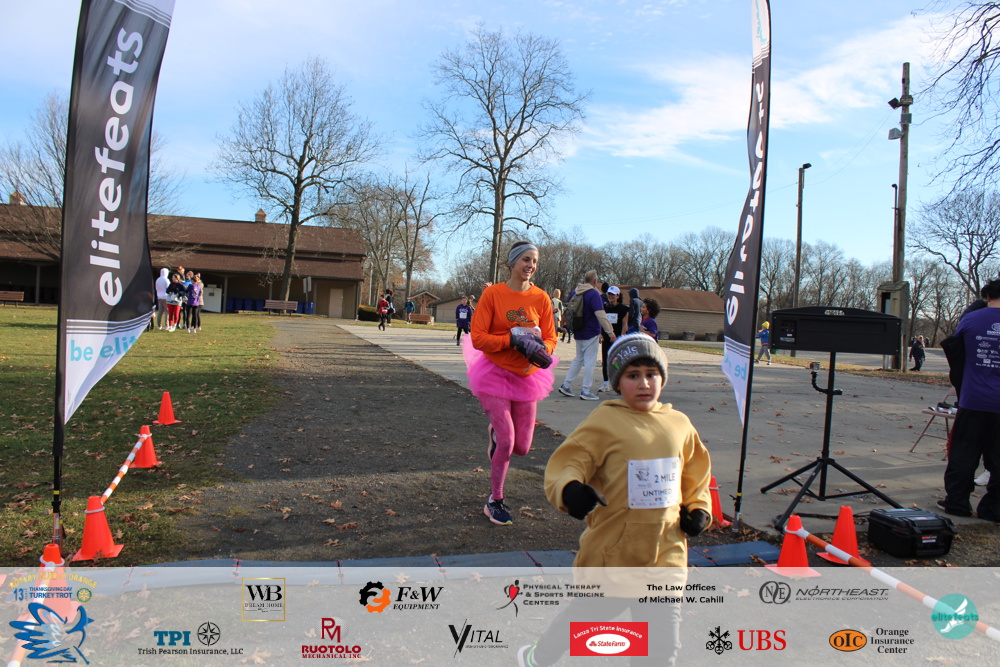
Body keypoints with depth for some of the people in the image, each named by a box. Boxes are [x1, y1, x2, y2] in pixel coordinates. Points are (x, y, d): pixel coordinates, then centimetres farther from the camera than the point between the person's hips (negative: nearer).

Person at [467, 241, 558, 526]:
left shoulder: (541, 298, -2)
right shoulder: (492, 293, -11)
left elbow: (550, 337, 3)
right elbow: (478, 338, -14)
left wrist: (542, 350, -20)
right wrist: (515, 339, -24)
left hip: (527, 376, 4)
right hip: (495, 373, -4)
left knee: (522, 447, 6)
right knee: (506, 443, -8)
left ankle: (495, 432, 43)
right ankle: (495, 502, 15)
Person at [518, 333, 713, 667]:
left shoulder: (679, 424, 4)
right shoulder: (604, 422, -11)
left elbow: (697, 473, 21)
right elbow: (565, 463, -16)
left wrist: (699, 508, 7)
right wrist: (569, 488, -37)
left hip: (666, 554, 4)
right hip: (611, 552, -4)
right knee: (586, 615, 17)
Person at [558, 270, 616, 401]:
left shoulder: (574, 292, 8)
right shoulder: (594, 294, -16)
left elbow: (567, 310, 17)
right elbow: (600, 315, -23)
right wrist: (610, 332, -20)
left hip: (578, 333, 7)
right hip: (591, 333, -7)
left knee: (579, 358, 19)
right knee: (590, 361, -1)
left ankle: (566, 385, 16)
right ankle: (586, 391, 2)